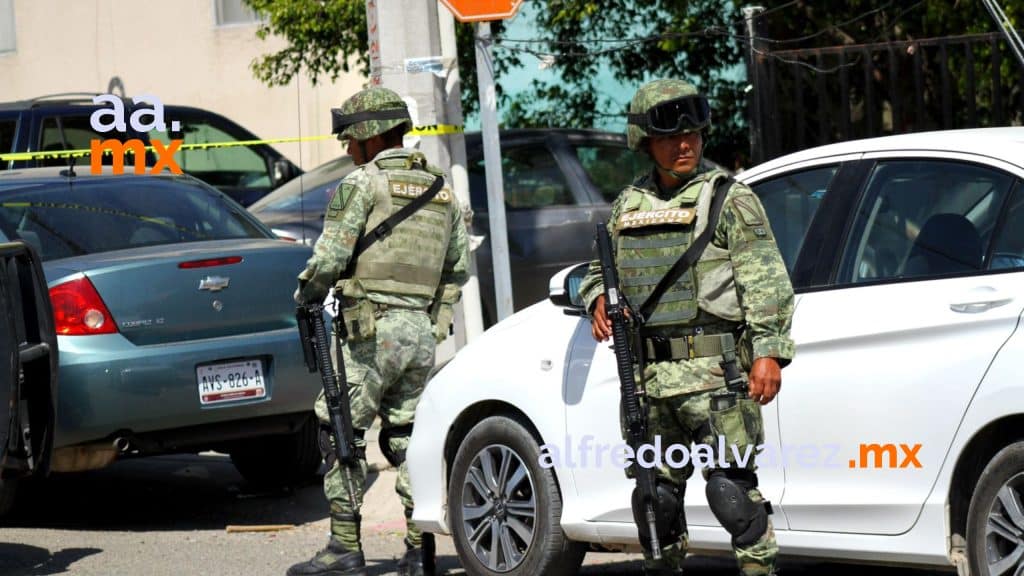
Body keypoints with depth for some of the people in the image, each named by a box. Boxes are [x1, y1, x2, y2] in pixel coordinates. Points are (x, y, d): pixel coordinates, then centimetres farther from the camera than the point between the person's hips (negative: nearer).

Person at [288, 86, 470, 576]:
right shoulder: (441, 189, 16)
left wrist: (305, 295, 6)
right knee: (406, 436, 12)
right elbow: (459, 265, 19)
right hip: (423, 331, 7)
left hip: (372, 328, -7)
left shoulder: (363, 183, -7)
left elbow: (329, 258, -11)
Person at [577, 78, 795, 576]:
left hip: (713, 370, -6)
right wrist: (599, 298, 5)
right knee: (655, 491, 12)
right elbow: (599, 269, 28)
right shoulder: (629, 205, 16)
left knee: (731, 487, -13)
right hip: (647, 375, 6)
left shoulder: (728, 199, 0)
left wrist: (769, 351, -16)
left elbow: (767, 282, -6)